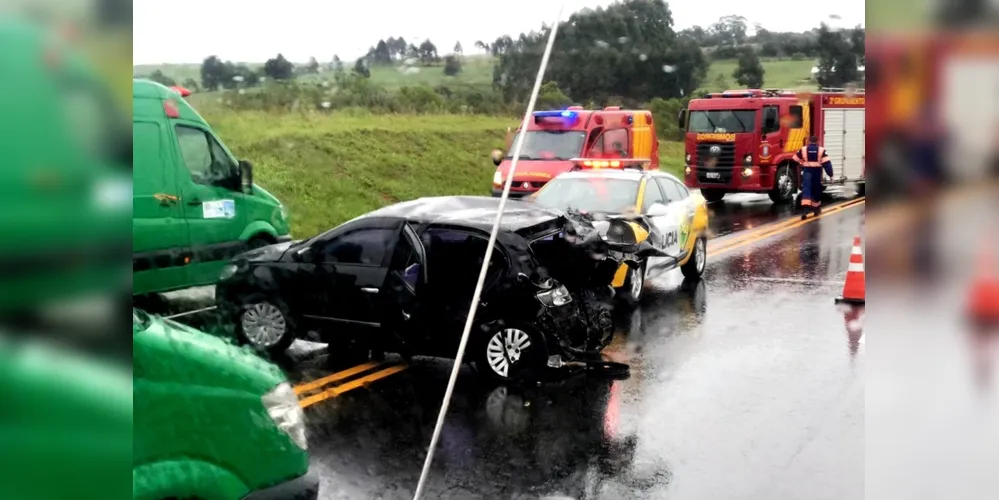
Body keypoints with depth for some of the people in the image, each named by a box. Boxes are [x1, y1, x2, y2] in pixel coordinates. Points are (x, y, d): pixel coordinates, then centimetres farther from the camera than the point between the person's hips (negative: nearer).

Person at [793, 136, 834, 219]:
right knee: (816, 189, 17)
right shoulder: (821, 150, 0)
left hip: (807, 171, -1)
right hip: (817, 172, 1)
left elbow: (796, 159, 7)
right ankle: (816, 207, 30)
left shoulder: (803, 149, 2)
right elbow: (827, 163, -6)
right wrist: (830, 174, -5)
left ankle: (806, 207, -33)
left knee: (806, 188, -12)